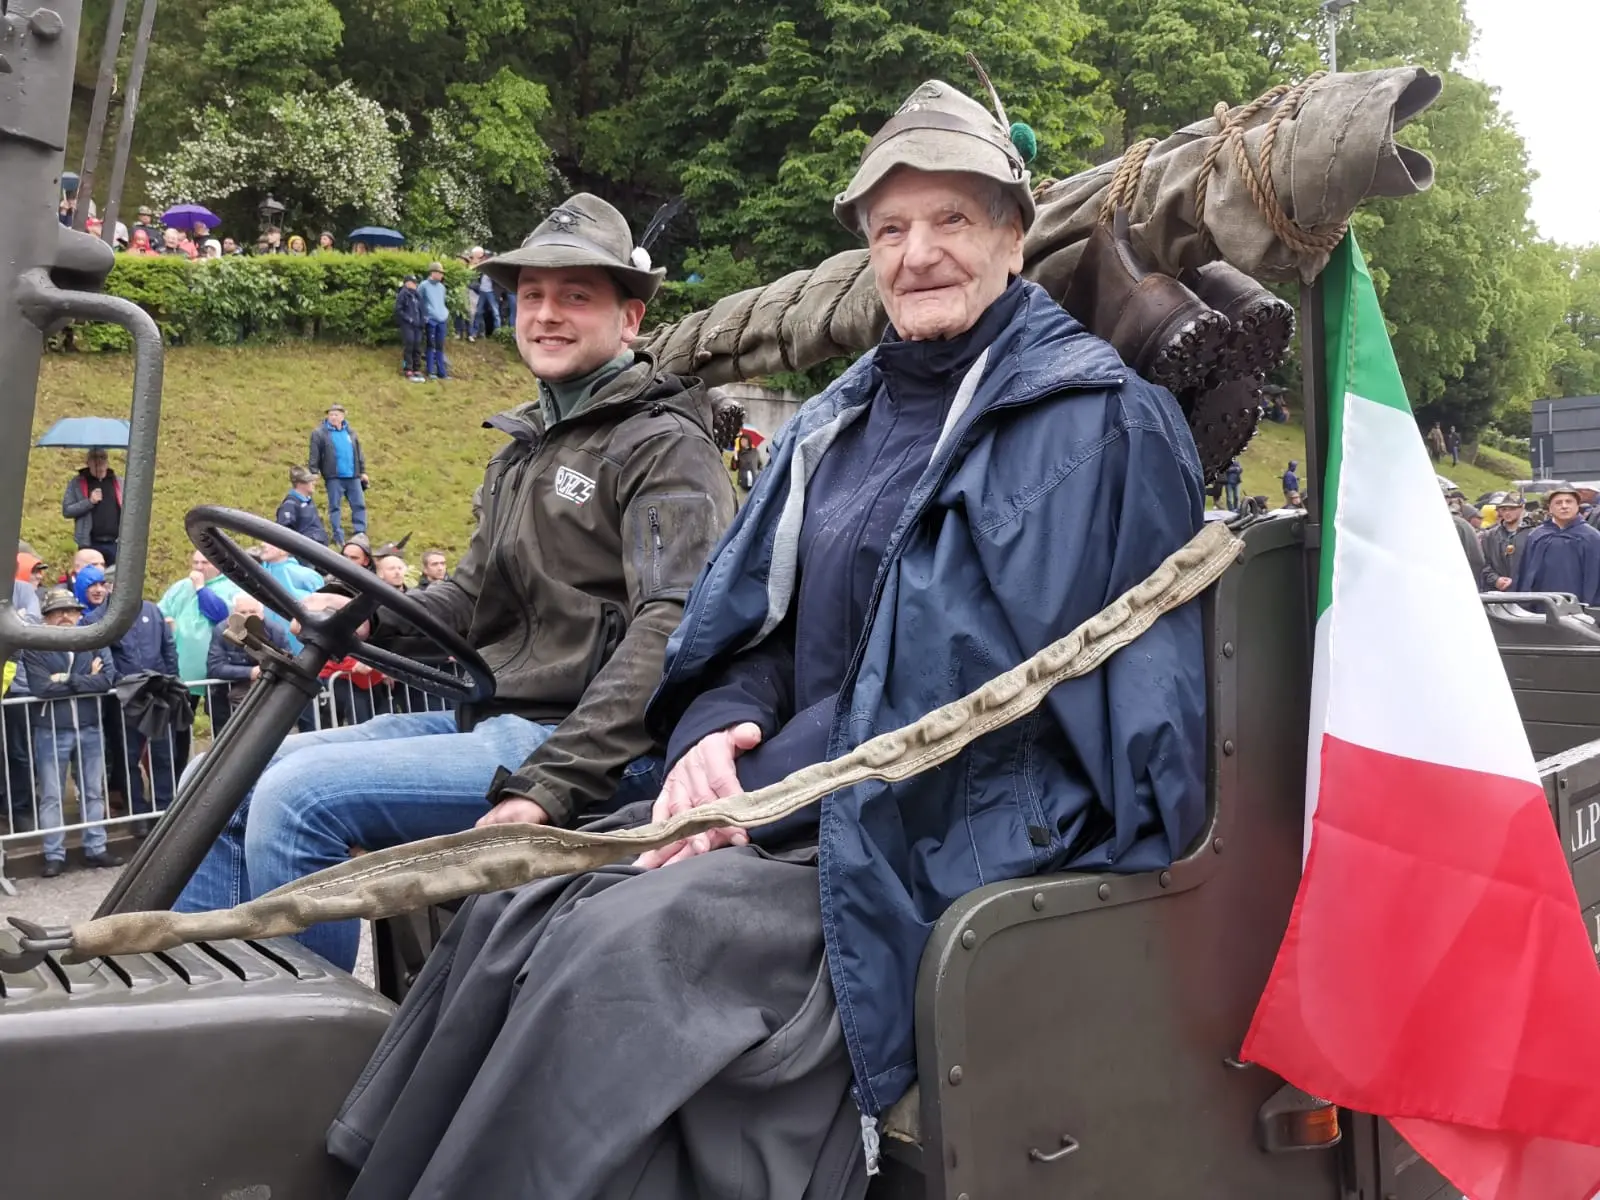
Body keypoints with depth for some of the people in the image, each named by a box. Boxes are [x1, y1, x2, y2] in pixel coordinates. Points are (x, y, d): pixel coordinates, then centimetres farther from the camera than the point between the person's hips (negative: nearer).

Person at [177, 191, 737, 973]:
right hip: (485, 718, 9)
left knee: (299, 799, -22)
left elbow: (671, 627, -21)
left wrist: (551, 785, -27)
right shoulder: (524, 448, 19)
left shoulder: (665, 448, -9)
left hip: (584, 748, -9)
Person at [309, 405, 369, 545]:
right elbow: (314, 456, -5)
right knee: (335, 507, 2)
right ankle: (339, 539, 7)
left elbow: (359, 454, 17)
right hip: (333, 477, -4)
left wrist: (363, 471, 14)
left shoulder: (351, 433, 12)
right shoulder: (319, 433, -3)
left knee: (359, 505, 4)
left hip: (353, 476, 4)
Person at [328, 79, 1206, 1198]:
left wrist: (761, 791, -16)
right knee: (514, 916, -13)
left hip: (974, 841, -7)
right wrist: (715, 733, -8)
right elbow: (752, 622, 15)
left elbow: (970, 674, -15)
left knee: (624, 949, -26)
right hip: (818, 811, 7)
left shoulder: (1085, 417, -6)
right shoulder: (843, 419, 16)